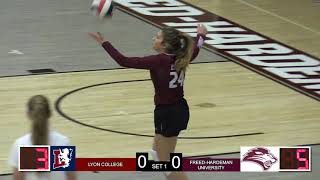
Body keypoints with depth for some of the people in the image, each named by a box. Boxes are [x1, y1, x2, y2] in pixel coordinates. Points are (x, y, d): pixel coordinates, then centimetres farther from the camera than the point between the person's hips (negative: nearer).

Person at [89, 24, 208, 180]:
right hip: (180, 110, 8)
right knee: (157, 152, 25)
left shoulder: (158, 61, -22)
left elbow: (124, 61, -23)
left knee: (165, 161, 5)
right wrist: (201, 35, 44)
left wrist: (104, 43, -16)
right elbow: (194, 49, 24)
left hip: (167, 114, -8)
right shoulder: (181, 58, -1)